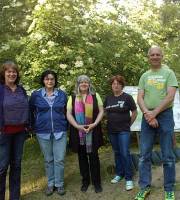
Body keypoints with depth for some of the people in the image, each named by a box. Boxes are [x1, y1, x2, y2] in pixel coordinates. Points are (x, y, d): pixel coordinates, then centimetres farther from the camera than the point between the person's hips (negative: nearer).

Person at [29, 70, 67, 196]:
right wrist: (34, 127, 5)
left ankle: (59, 184, 19)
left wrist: (66, 126, 10)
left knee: (59, 159, 2)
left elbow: (66, 112, 12)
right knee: (48, 160, 11)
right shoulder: (36, 95, -1)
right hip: (43, 132, 0)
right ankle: (51, 184, 27)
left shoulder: (62, 94, 2)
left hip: (60, 131, 0)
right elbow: (31, 112, 8)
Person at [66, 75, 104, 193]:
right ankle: (85, 181, 23)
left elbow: (101, 111, 2)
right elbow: (69, 114, 0)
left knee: (93, 156, 5)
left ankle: (97, 182, 16)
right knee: (82, 157, 9)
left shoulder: (95, 96, 6)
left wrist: (94, 124, -12)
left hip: (93, 131, -1)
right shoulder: (73, 98, 6)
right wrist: (77, 126, -13)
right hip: (78, 132, 1)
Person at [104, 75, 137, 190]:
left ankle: (129, 178, 3)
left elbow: (135, 112, 0)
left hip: (124, 130, -5)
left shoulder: (127, 97, -6)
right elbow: (104, 111, 17)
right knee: (117, 153, 14)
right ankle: (119, 174, 27)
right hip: (112, 131, 5)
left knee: (125, 153, -7)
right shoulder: (108, 98, 7)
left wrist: (129, 124, 1)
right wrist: (111, 122, 9)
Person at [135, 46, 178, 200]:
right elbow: (140, 98, 5)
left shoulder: (169, 73, 2)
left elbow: (170, 97, -9)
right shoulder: (144, 76, 12)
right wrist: (147, 114, -11)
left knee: (168, 156, 3)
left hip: (165, 115, -3)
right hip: (147, 117, 4)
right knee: (144, 155, 5)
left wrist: (154, 113, -15)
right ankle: (145, 187, 17)